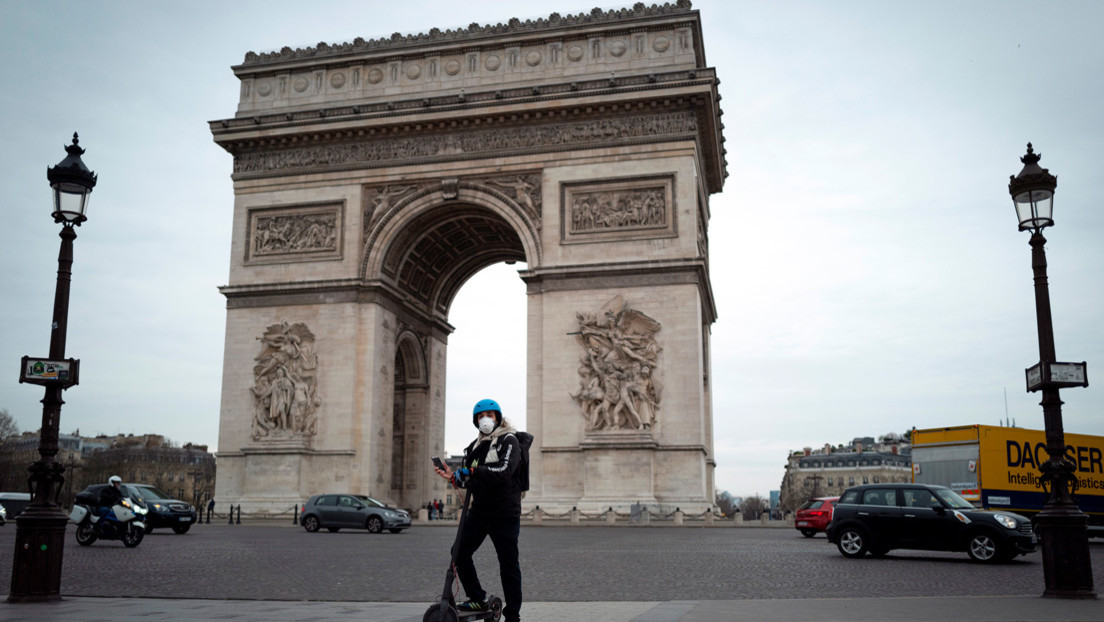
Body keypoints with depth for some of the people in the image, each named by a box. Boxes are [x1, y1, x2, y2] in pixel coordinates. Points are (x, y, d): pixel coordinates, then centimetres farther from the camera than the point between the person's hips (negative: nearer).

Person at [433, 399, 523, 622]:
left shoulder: (509, 441, -6)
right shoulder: (475, 445, 15)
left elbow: (504, 470, -23)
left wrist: (473, 470, -25)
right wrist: (454, 477, 0)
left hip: (505, 513, -7)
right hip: (479, 510, 7)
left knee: (508, 565, -1)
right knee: (460, 552, 3)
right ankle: (478, 600, 19)